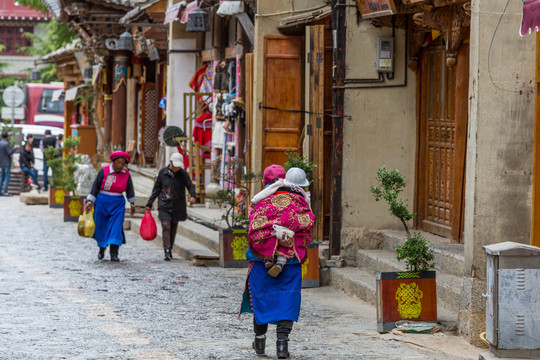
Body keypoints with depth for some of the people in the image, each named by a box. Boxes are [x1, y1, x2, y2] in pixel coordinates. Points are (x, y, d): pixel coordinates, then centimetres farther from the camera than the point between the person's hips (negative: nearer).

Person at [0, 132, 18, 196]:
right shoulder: (6, 144, -17)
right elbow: (10, 153, -18)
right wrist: (15, 148, -4)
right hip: (7, 163, -8)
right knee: (7, 177, -4)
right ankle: (5, 192, -8)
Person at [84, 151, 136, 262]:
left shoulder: (126, 174, 0)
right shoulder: (104, 171, -8)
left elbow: (129, 189, 14)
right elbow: (95, 187, -6)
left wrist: (132, 203, 20)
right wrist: (90, 202, -11)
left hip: (118, 204, 1)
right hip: (102, 202, -1)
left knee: (116, 228, -10)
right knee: (101, 227, 8)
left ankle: (114, 254, -13)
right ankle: (102, 249, 33)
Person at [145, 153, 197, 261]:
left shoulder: (183, 174, -1)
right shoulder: (163, 173, 0)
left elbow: (190, 186, -6)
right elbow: (156, 189, 7)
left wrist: (193, 196, -28)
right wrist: (149, 204, 8)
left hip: (177, 206, 1)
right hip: (164, 205, -1)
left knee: (173, 228, 7)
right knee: (166, 226, -14)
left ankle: (170, 249, 21)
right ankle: (167, 251, -18)